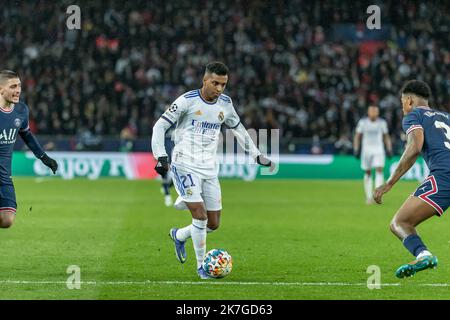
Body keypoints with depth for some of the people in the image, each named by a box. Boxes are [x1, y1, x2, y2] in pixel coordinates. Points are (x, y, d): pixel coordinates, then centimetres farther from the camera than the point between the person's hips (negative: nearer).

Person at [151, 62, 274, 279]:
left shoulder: (225, 104, 7)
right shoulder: (187, 100, -9)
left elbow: (238, 129, 24)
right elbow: (159, 126, -6)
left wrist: (257, 155, 22)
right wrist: (160, 157, -16)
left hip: (209, 169, 6)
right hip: (185, 166, -6)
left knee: (213, 223, 5)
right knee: (200, 216, -16)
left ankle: (179, 236, 33)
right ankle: (202, 266, -1)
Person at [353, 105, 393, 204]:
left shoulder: (382, 122, 3)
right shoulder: (362, 122, -1)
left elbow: (386, 137, 12)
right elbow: (357, 137, 5)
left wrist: (389, 150, 5)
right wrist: (356, 150, -4)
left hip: (379, 150, 0)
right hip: (366, 150, 0)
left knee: (379, 170, -15)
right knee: (368, 173, 4)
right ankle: (368, 197, 13)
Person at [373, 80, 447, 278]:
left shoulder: (413, 115, 13)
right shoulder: (445, 117, 32)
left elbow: (415, 147, -6)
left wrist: (389, 183, -8)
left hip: (443, 176, -6)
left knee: (399, 224, -7)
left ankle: (423, 254, -35)